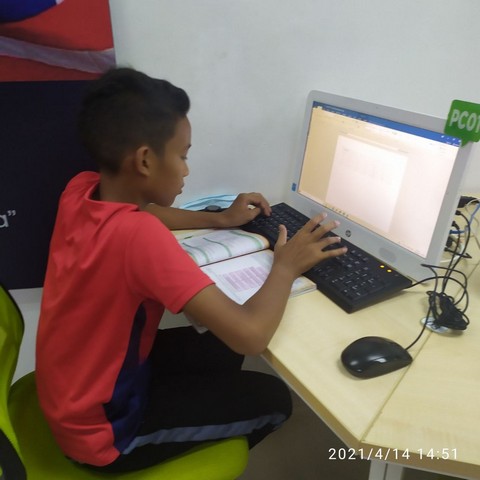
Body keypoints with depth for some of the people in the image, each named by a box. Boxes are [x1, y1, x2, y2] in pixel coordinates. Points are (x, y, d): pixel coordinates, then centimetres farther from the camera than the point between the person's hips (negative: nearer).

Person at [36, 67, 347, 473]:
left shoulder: (81, 190, -11)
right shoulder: (139, 235, -37)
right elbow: (250, 335, -37)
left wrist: (220, 219, 6)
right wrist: (286, 266, -18)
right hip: (103, 431, -7)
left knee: (218, 347, 20)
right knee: (273, 397, 5)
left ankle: (209, 437, 40)